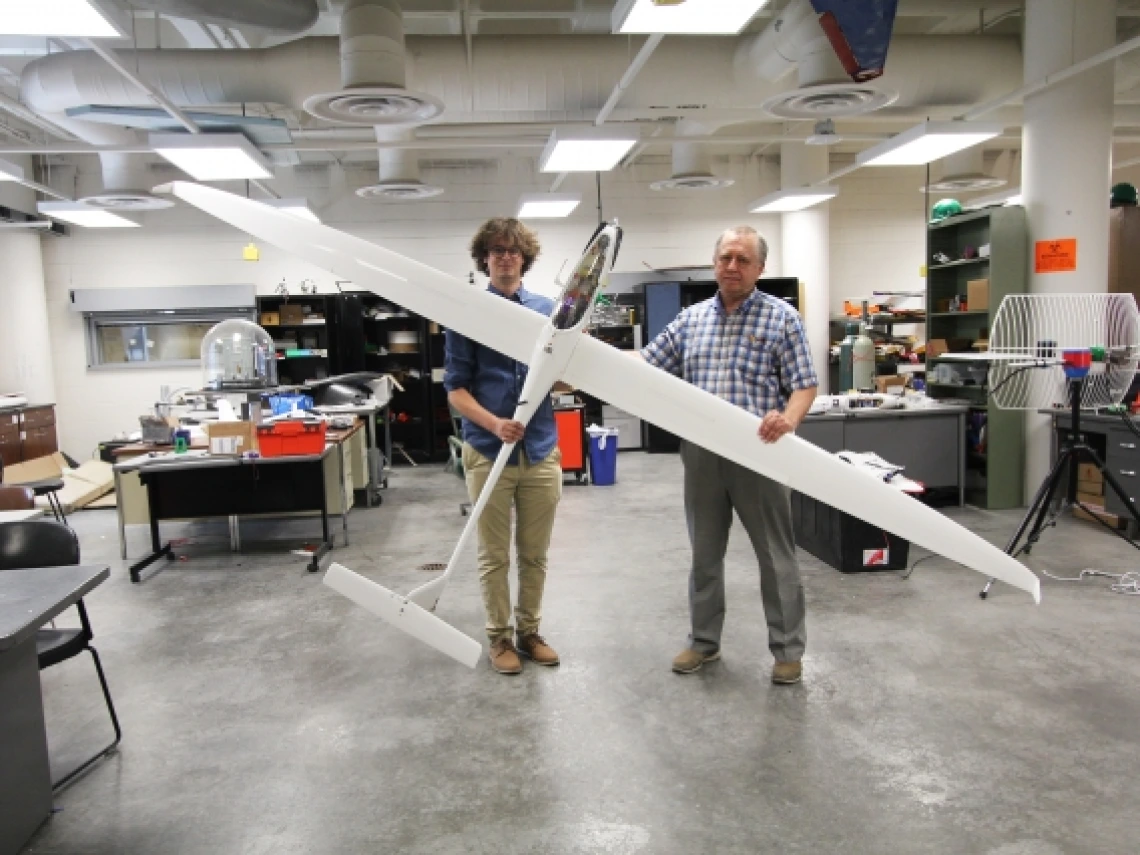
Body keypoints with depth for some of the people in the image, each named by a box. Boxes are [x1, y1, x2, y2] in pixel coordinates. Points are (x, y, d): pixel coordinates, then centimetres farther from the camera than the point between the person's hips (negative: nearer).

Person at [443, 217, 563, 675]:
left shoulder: (547, 309, 6)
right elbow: (455, 388, -5)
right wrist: (493, 423, -21)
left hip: (541, 450, 3)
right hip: (488, 452, -2)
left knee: (535, 553, 13)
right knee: (494, 555, 9)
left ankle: (529, 630, 29)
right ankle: (500, 636, 24)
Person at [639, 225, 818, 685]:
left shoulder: (782, 318, -2)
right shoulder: (690, 319, 10)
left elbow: (804, 384, -5)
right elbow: (645, 365, 10)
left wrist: (788, 418, -25)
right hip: (701, 452, 4)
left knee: (775, 555, 7)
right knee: (705, 553, 14)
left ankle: (788, 648, 21)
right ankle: (704, 640, 29)